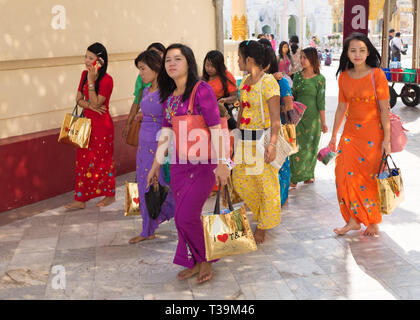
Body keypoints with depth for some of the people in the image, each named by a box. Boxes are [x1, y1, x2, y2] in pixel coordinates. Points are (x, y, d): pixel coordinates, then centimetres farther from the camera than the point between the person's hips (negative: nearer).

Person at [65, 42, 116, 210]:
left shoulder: (106, 80, -16)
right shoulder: (84, 74, 6)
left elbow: (96, 103, -21)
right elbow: (79, 99, 7)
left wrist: (91, 81, -23)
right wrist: (89, 105, -13)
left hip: (102, 125, -7)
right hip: (87, 122, 7)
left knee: (102, 160, 4)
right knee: (83, 160, 7)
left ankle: (110, 195, 23)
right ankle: (80, 199, 13)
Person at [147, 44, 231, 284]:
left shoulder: (202, 90, -11)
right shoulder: (169, 96, 9)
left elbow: (216, 129, -15)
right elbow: (166, 132, 16)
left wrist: (221, 164, -19)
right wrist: (156, 164, 18)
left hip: (203, 162, -7)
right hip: (179, 163, 7)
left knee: (187, 217, -9)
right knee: (183, 216, 9)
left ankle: (206, 260, 14)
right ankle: (194, 263, 26)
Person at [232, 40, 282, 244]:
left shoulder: (268, 82, -14)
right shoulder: (245, 81, 11)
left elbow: (275, 119, -19)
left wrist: (272, 144, -27)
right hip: (245, 140, 8)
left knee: (266, 184, 3)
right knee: (239, 180, 9)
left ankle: (263, 227, 18)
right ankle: (262, 213, 30)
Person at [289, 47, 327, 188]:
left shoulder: (319, 79, -6)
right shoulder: (297, 76, 6)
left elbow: (321, 102, -7)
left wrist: (323, 122, -7)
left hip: (312, 117, -3)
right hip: (297, 116, 3)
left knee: (310, 146, 6)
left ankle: (309, 174, 23)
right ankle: (294, 178, 5)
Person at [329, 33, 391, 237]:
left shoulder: (376, 75, -8)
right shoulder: (344, 76, 5)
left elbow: (384, 109, -9)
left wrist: (387, 139, -11)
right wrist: (333, 135, 14)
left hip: (373, 133, -4)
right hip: (350, 132, 4)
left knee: (371, 177, 3)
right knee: (345, 173, -3)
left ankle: (373, 222, 20)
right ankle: (353, 220, 11)